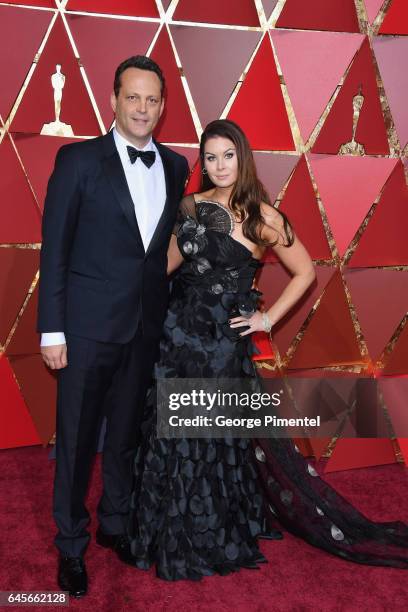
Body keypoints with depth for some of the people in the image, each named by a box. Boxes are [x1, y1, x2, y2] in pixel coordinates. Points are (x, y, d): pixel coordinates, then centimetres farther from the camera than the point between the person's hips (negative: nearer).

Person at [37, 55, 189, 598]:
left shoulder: (176, 166, 7)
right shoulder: (79, 159, -5)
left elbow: (172, 244, 11)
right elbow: (54, 248, -6)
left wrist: (172, 315, 7)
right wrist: (52, 329, -9)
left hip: (147, 327, 4)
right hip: (89, 325, -3)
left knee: (126, 434, 18)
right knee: (76, 439, 9)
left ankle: (115, 523, 39)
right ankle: (71, 545, 29)